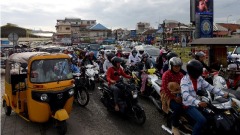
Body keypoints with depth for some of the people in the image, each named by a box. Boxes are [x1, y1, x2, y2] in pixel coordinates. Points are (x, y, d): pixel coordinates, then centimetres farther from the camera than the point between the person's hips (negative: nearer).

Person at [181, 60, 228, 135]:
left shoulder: (199, 78, 3)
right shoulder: (185, 80, -19)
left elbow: (209, 87, 5)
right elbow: (185, 95, -33)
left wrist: (222, 94, -9)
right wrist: (198, 102, -48)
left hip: (200, 102, 7)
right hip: (189, 105, -7)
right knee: (202, 120, -27)